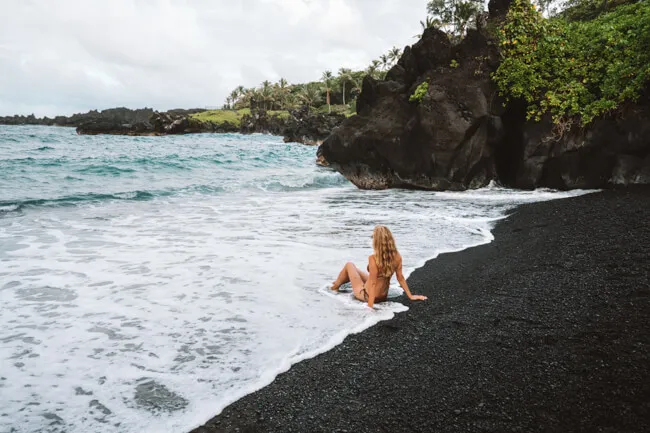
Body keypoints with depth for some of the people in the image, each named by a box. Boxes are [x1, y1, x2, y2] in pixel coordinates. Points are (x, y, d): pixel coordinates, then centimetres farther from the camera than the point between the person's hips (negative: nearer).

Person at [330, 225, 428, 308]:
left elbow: (373, 283, -29)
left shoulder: (373, 258, -30)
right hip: (383, 296, 6)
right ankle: (338, 283, 56)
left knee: (349, 265, 19)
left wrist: (370, 306, -25)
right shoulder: (397, 256, -13)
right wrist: (410, 296, 5)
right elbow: (400, 278, -6)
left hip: (366, 295, -6)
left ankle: (336, 286, 45)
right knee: (356, 270, 30)